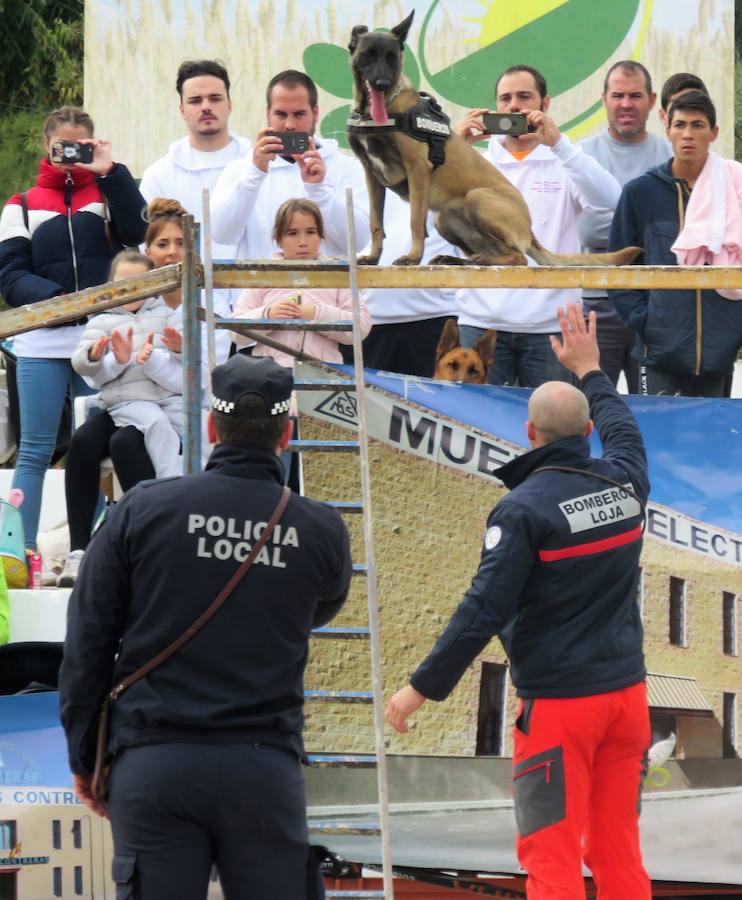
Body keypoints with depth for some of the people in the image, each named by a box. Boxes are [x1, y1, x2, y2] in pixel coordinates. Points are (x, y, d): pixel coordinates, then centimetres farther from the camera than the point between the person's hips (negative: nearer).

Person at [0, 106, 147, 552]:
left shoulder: (106, 193, 12)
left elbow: (137, 232, -8)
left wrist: (109, 171, -10)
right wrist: (56, 298, -15)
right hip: (42, 343, -1)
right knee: (36, 451, -3)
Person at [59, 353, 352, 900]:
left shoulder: (143, 510, -1)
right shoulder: (322, 531, 1)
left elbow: (88, 641, 2)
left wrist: (84, 757, 10)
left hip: (153, 767, 0)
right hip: (264, 767, 1)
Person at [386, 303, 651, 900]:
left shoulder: (524, 508, -15)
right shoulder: (623, 482, 2)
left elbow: (484, 611, -17)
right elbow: (622, 428, 27)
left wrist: (424, 688, -10)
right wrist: (590, 370, 42)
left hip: (558, 704, -6)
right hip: (627, 694, 6)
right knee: (619, 850, 12)